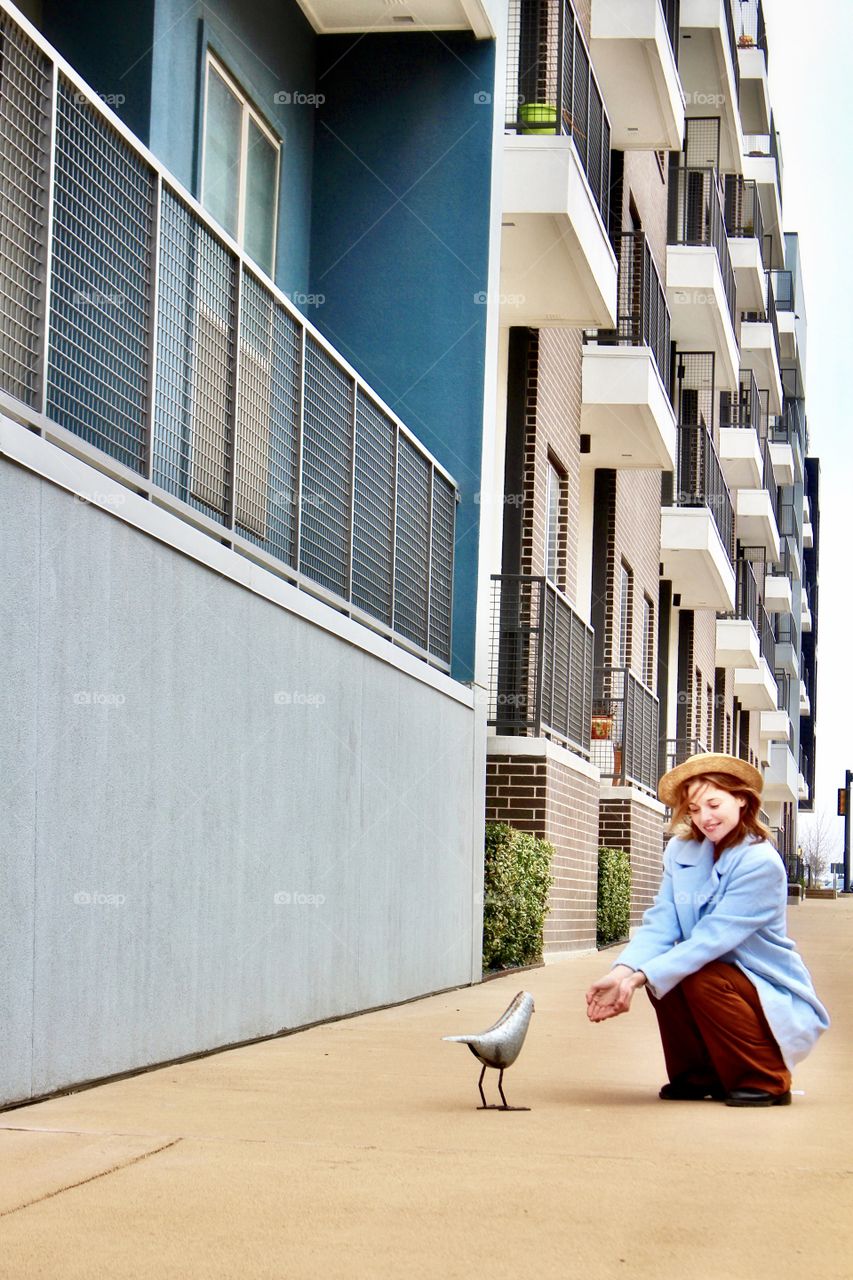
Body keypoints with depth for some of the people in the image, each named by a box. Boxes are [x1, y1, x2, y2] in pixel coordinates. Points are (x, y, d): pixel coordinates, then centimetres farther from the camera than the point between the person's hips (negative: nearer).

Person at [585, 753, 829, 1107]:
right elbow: (660, 922, -13)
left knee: (702, 981, -29)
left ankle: (768, 1083, -10)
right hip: (718, 973, 6)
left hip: (772, 994, -6)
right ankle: (699, 1078, 4)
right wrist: (622, 973, -32)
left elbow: (712, 938, -29)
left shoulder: (761, 863, -22)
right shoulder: (681, 851, -2)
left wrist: (640, 978, -37)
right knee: (663, 975, -19)